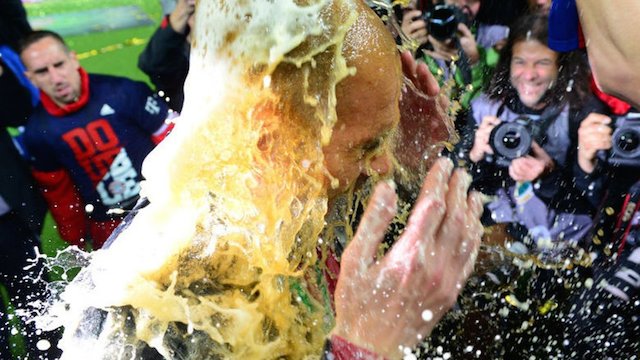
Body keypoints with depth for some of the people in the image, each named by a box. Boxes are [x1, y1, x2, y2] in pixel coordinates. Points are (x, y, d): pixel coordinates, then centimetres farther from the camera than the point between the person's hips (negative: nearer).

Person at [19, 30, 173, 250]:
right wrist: (74, 237, 13)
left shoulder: (120, 92, -20)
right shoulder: (37, 130, -8)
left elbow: (169, 136, -12)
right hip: (106, 223, 2)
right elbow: (56, 188, 5)